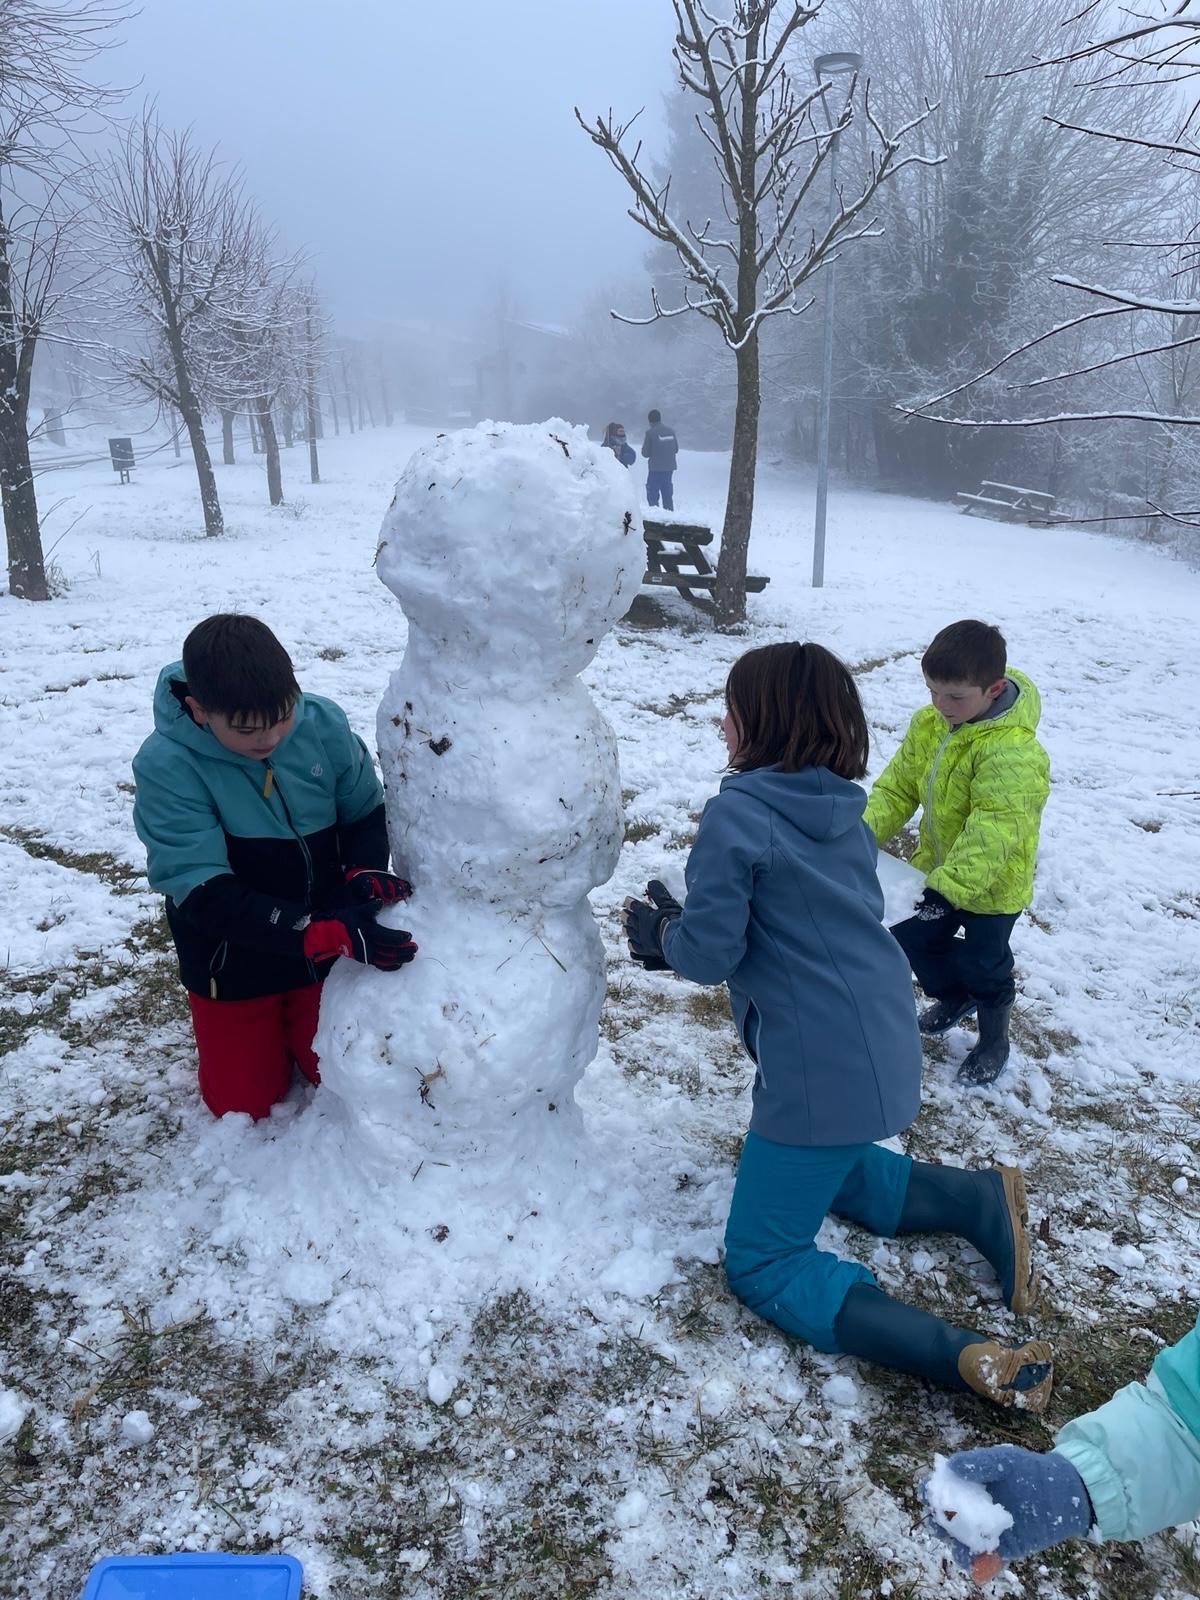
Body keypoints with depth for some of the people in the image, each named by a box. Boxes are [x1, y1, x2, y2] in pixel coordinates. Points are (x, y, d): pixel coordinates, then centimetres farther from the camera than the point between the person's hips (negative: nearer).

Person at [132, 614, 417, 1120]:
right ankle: (264, 1024, 40)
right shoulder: (165, 768, -26)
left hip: (328, 946, 2)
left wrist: (364, 873, -26)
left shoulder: (323, 723, -19)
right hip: (233, 961, -1)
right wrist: (329, 934, -38)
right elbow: (205, 897, -29)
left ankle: (295, 1016, 39)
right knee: (245, 1101, 12)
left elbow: (366, 813, -3)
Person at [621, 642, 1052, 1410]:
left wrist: (663, 933, 4)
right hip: (885, 1051, 9)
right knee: (819, 1165, 34)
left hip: (822, 1074, -8)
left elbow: (711, 954, -17)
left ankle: (972, 1361, -12)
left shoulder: (737, 814, -18)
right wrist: (685, 928, 11)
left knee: (762, 1266, 4)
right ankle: (978, 1199, 18)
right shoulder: (842, 809, 7)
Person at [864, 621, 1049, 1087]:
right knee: (914, 938, 21)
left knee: (982, 962, 10)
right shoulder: (928, 724, -8)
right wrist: (865, 831, -17)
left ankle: (994, 1041, 38)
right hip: (936, 866, 7)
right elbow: (898, 785, -2)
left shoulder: (1012, 751, -33)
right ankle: (953, 997, 51)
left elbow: (992, 830, -38)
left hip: (992, 884, -7)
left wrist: (950, 885, -44)